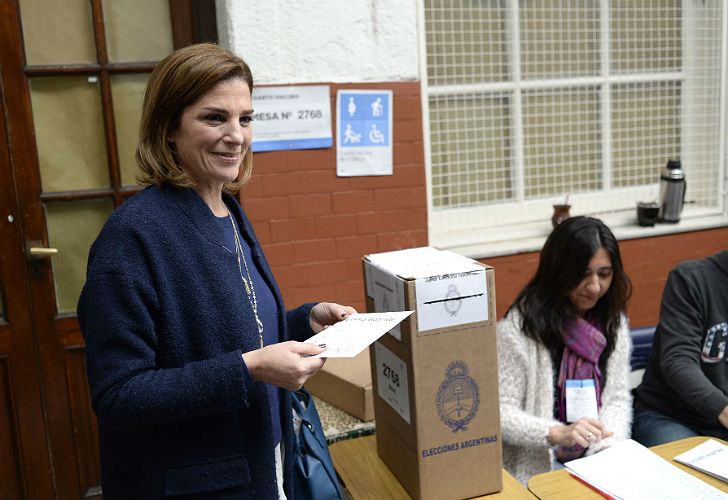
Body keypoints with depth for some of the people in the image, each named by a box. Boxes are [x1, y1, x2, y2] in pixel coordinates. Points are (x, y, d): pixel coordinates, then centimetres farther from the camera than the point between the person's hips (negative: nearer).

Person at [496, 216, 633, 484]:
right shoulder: (519, 326, -13)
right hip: (538, 469, -5)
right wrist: (557, 433, -27)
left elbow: (618, 400, 6)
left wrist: (608, 451, -11)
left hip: (598, 463, 5)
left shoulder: (612, 322, 6)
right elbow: (500, 411, -13)